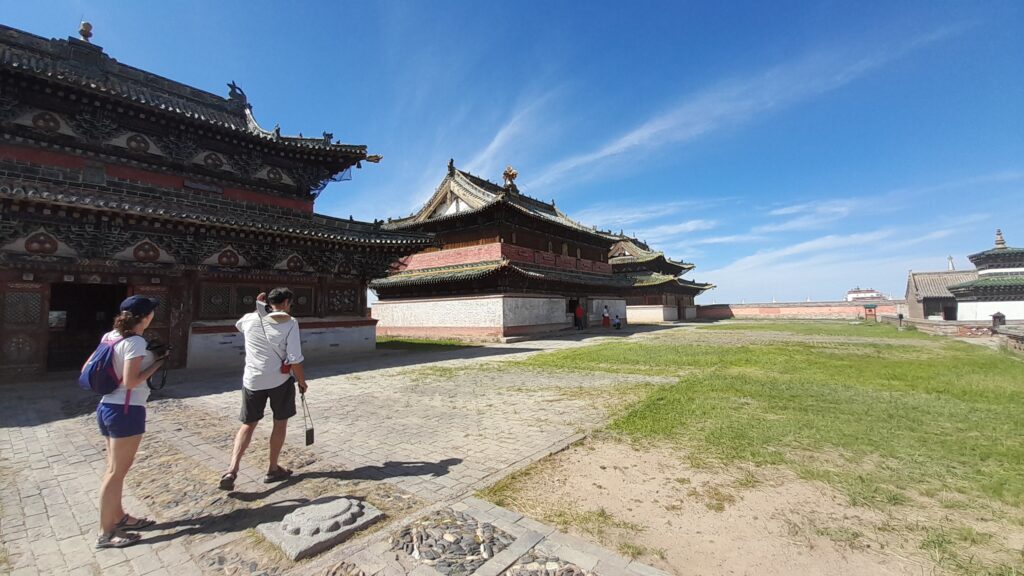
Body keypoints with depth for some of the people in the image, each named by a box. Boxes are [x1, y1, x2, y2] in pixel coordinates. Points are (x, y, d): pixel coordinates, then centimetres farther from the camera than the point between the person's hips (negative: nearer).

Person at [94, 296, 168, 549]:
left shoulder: (110, 336, 7)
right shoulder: (135, 342, -19)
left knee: (116, 468, 19)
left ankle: (119, 517, 33)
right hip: (126, 411, -9)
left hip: (108, 406, 9)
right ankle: (105, 533, 12)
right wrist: (157, 364, -11)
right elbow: (130, 381, -22)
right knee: (117, 471, 1)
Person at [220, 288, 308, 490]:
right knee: (280, 422, 13)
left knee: (248, 424, 16)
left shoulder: (250, 319, 0)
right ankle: (273, 469, 23)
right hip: (281, 379, -3)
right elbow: (295, 358, -15)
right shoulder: (289, 322, -12)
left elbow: (238, 325, 28)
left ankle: (232, 470, 4)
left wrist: (258, 307, 23)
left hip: (252, 380, 4)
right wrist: (302, 380, -2)